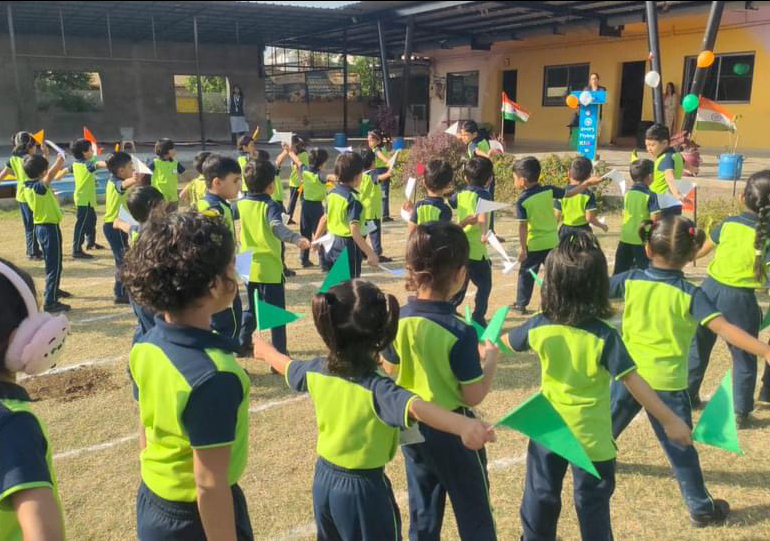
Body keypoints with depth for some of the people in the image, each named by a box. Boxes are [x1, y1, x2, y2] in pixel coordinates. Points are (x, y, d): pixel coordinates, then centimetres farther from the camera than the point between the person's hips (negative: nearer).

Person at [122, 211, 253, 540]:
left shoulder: (145, 346, -8)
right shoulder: (213, 376, -31)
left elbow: (145, 434, 5)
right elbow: (210, 487, -26)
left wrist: (158, 479, 18)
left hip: (151, 506, 7)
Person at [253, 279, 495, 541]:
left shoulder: (315, 371, -9)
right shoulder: (376, 389, -29)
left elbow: (286, 365, 13)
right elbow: (417, 408, -50)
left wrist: (265, 349, 36)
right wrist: (463, 425, -67)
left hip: (324, 480, 6)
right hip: (363, 489, -6)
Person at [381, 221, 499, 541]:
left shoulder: (397, 320, -11)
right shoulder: (460, 332, -26)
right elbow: (473, 396, -17)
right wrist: (491, 360, -3)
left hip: (413, 426, 5)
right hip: (453, 430, -5)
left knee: (422, 513, 22)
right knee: (474, 514, 17)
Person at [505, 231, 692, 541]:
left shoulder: (540, 327, -13)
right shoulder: (603, 336, -23)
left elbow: (505, 341, 7)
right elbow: (634, 383, -22)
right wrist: (669, 421, -11)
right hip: (591, 436, -3)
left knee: (540, 495, 21)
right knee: (593, 503, 16)